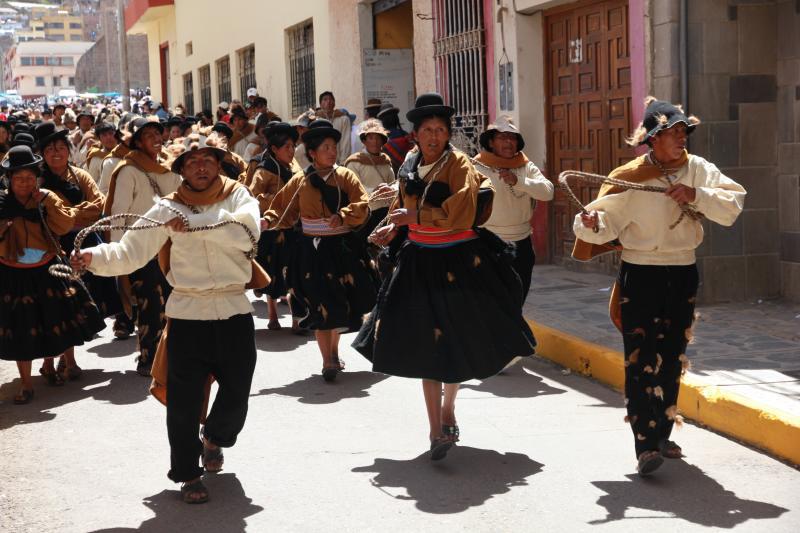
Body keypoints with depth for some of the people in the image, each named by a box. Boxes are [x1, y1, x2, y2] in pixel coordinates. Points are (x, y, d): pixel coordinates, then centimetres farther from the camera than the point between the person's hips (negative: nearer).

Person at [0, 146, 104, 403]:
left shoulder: (46, 197, 0)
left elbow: (66, 225, -11)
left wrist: (46, 202, -17)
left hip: (46, 271, 2)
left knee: (52, 321, 14)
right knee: (21, 328, 0)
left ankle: (49, 366, 40)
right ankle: (26, 383, 9)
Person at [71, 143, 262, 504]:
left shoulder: (238, 197, 1)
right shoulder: (167, 209, 1)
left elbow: (245, 233, -20)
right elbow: (131, 252, -7)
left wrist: (193, 222, -26)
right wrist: (96, 257, -27)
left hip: (234, 312, 1)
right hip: (187, 313, 0)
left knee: (236, 396, 8)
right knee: (183, 400, 1)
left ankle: (214, 439, 41)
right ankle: (188, 473, 20)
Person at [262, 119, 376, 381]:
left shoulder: (345, 176, 2)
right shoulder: (299, 182, 2)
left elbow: (362, 205, -7)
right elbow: (283, 208, 5)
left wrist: (342, 216, -23)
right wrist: (268, 221, -13)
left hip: (343, 248, 2)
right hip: (313, 250, -2)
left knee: (343, 303, 9)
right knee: (320, 305, -7)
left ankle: (333, 351, 32)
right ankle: (327, 362, -2)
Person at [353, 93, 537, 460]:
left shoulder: (459, 164, -8)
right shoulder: (410, 167, 8)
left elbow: (461, 211, -21)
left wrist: (417, 215, -17)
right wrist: (392, 228, 1)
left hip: (458, 262, -4)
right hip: (419, 262, 4)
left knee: (457, 340, 8)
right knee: (426, 346, 0)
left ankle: (447, 411, 32)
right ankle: (438, 431, 4)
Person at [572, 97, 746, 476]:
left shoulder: (698, 170, 2)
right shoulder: (630, 178, -9)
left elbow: (732, 206, -5)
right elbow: (607, 222, -13)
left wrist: (697, 195, -20)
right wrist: (592, 224, -35)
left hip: (683, 274, 4)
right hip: (640, 275, -4)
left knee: (672, 357, 13)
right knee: (642, 359, -10)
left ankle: (662, 434, 27)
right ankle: (645, 446, -12)